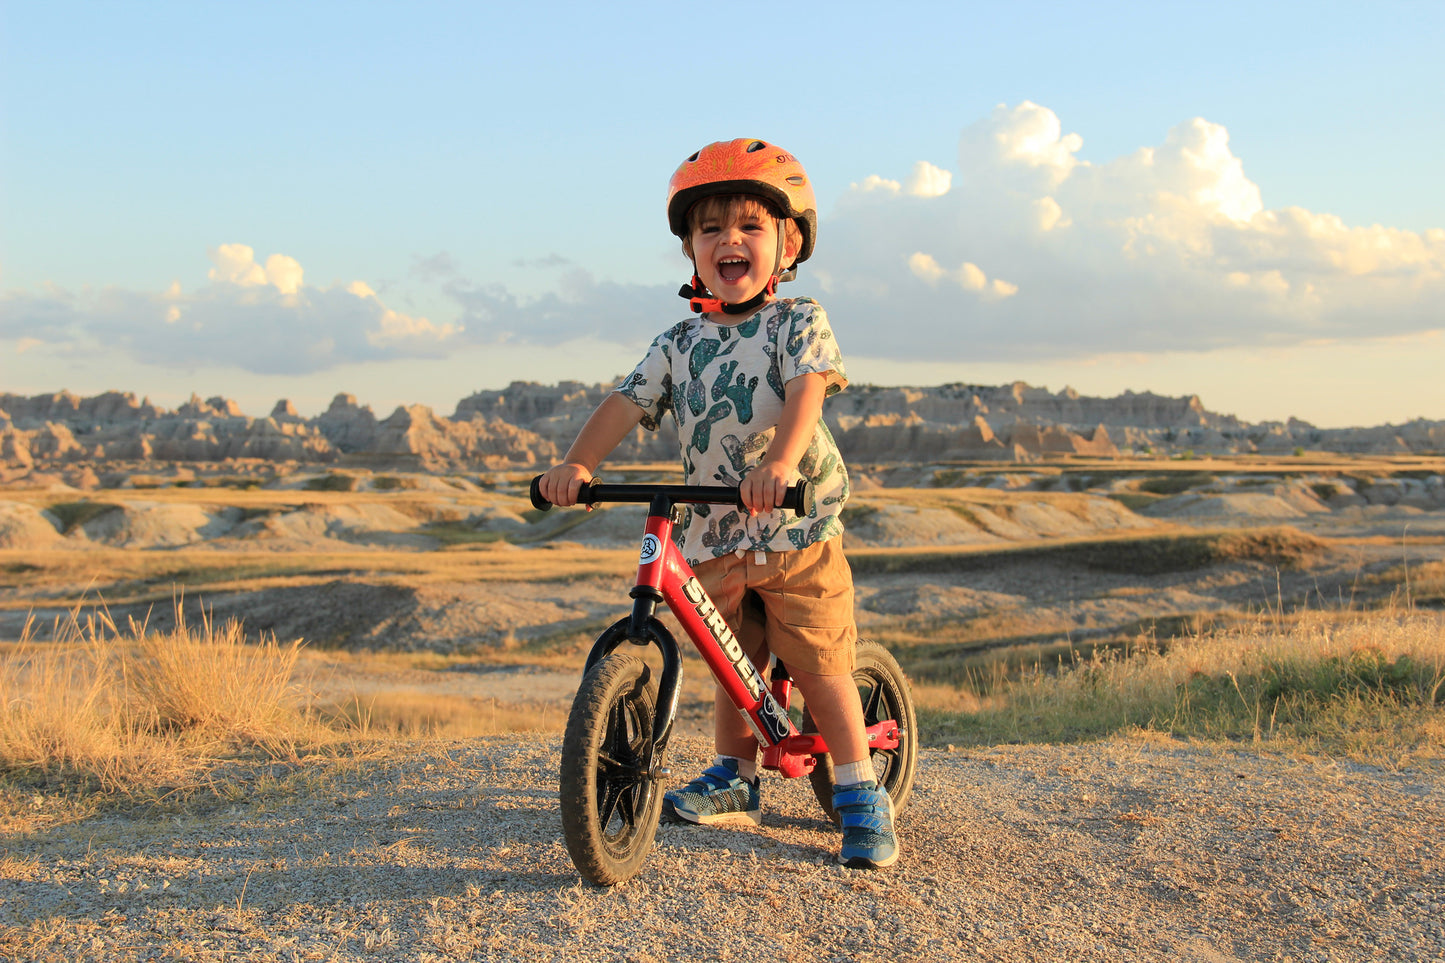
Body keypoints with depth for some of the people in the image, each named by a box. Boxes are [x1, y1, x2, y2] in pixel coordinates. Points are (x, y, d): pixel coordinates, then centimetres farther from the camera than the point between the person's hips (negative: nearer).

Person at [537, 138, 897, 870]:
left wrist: (780, 462, -40)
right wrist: (577, 463, -19)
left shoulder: (798, 322, -4)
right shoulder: (678, 343, 8)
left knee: (820, 668, -2)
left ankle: (862, 797, 7)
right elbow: (629, 403, -1)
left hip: (797, 532, -4)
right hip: (713, 539, 4)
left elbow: (806, 390, -21)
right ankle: (735, 779, 33)